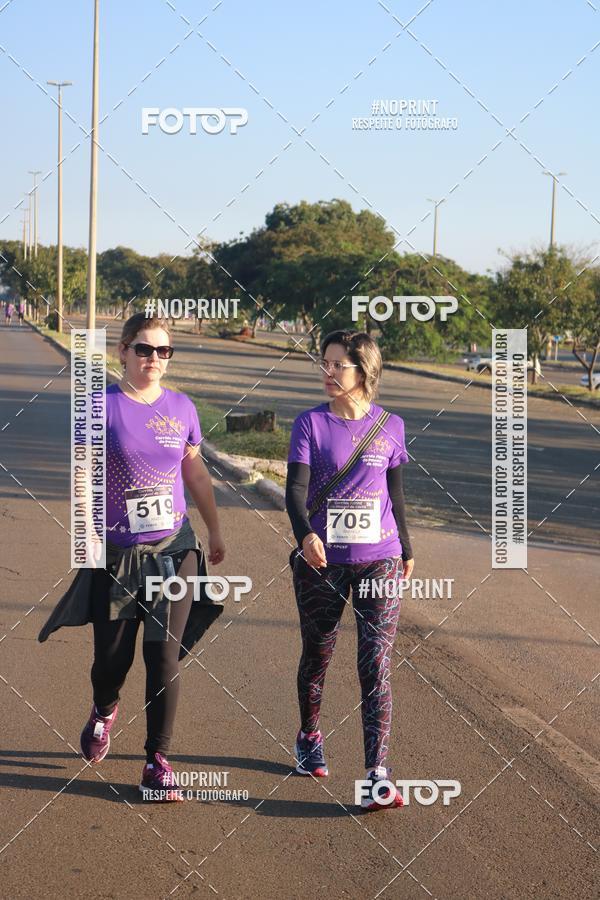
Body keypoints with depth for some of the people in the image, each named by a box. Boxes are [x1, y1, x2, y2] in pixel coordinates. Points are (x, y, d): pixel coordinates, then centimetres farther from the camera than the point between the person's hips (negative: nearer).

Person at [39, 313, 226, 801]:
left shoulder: (181, 407, 4)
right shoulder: (102, 406, -6)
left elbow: (196, 473, 15)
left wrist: (216, 531, 20)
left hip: (174, 549, 2)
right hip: (117, 554, -2)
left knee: (165, 656, 0)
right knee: (112, 656, 6)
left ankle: (158, 761, 10)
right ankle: (104, 710, 41)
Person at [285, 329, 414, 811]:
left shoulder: (390, 427, 1)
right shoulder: (311, 423, -4)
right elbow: (296, 488, -13)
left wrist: (406, 550, 21)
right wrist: (306, 535, -32)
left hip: (379, 562, 0)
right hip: (323, 563, 0)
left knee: (376, 667, -7)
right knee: (317, 657, 15)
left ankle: (377, 776, -8)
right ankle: (309, 740, 40)